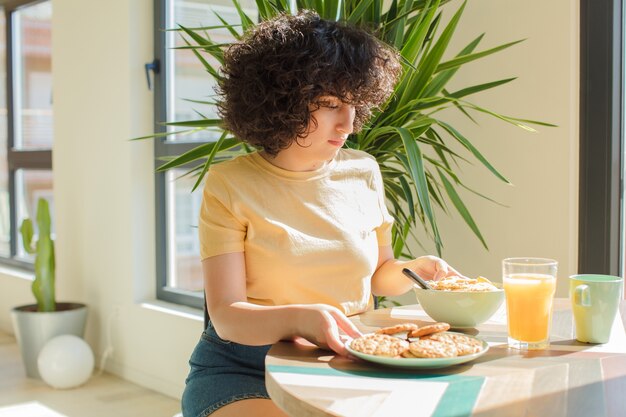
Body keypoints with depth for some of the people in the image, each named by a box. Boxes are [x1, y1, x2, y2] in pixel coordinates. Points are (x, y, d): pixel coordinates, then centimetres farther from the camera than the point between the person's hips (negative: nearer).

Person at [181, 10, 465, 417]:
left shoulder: (364, 172, 4)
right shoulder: (230, 186, -9)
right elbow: (227, 318, -13)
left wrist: (411, 270, -3)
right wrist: (299, 318, -33)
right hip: (245, 371, -4)